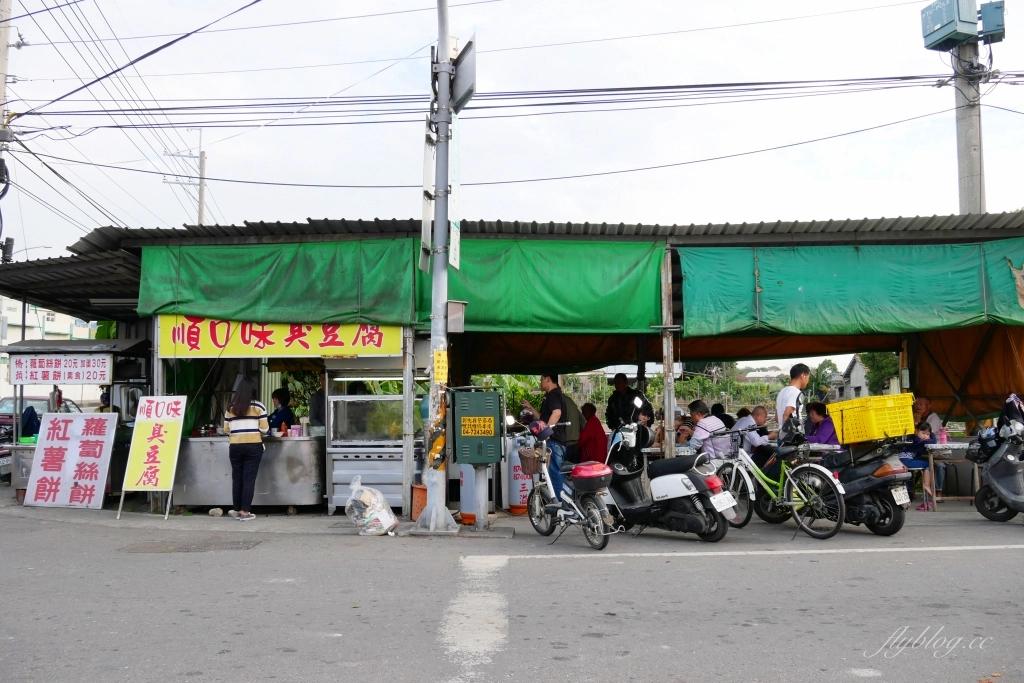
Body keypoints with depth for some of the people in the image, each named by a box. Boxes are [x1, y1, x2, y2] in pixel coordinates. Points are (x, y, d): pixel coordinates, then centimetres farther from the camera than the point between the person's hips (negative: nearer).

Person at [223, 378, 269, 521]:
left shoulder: (231, 407, 6)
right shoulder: (258, 406, -2)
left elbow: (226, 429, 7)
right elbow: (264, 428, -3)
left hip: (235, 446, 3)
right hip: (253, 446, -3)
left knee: (237, 478, 11)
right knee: (249, 479, -1)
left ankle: (238, 510, 17)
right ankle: (245, 512, -2)